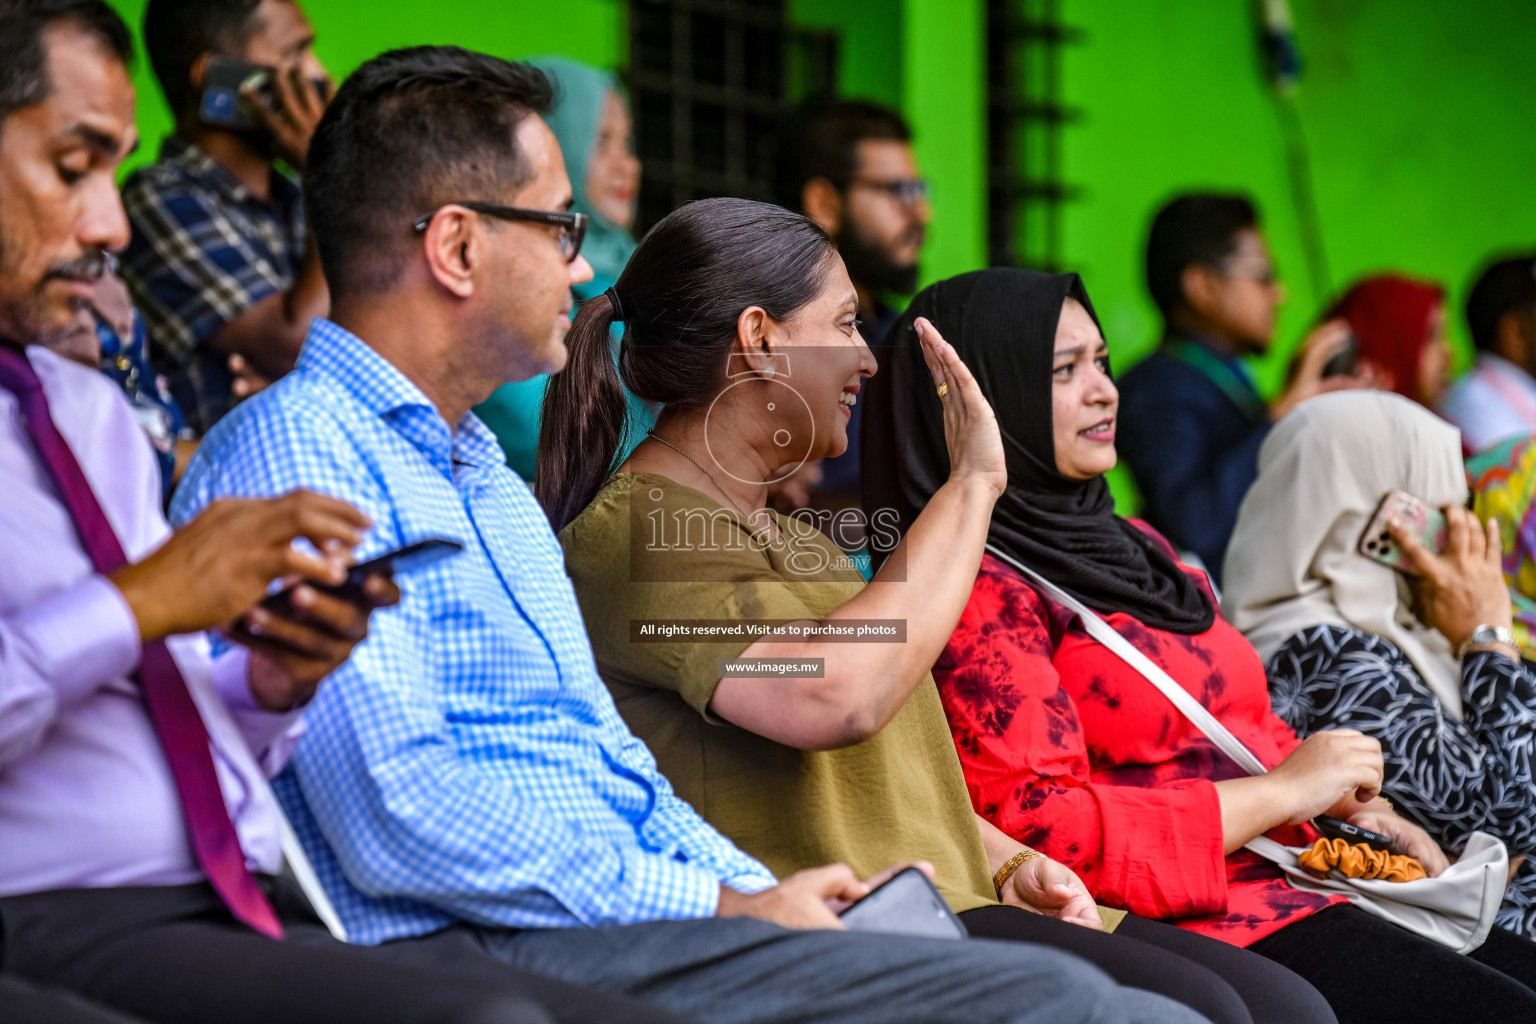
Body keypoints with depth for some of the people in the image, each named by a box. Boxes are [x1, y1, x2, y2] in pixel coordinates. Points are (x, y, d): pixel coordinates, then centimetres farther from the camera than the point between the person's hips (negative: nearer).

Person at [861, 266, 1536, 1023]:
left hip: (1296, 880, 9)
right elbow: (1033, 826, -18)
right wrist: (1283, 792, -14)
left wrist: (1351, 805, 8)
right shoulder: (980, 590, -8)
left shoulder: (1132, 544, 21)